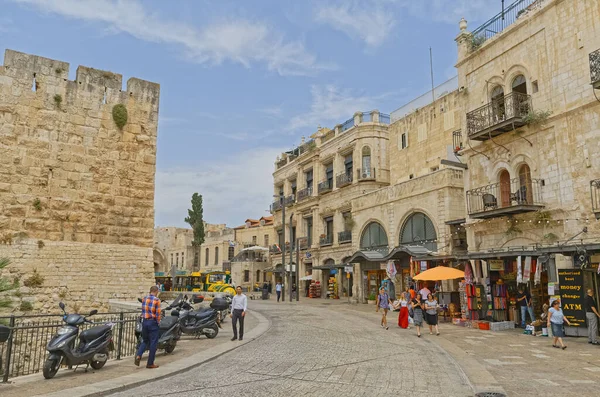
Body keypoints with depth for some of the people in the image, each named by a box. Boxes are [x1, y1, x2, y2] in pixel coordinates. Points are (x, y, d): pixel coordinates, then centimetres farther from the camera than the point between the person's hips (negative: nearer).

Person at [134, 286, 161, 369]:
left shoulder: (144, 299, 4)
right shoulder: (157, 300, -13)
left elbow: (143, 310, 6)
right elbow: (158, 313, -13)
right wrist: (158, 321, 2)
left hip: (144, 321, 6)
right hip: (153, 322, -5)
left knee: (145, 340, 21)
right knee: (153, 343, 5)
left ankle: (138, 356, 1)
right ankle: (150, 363, 9)